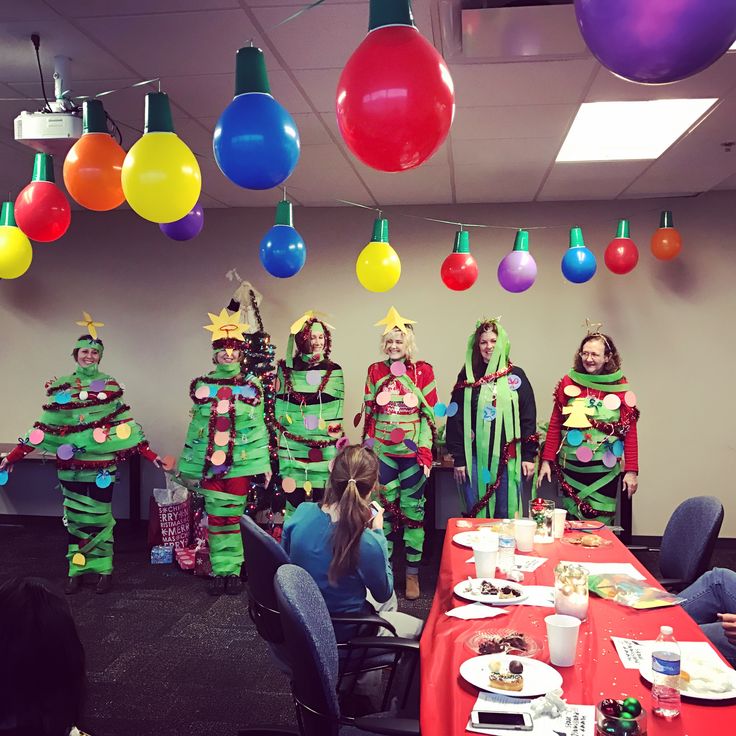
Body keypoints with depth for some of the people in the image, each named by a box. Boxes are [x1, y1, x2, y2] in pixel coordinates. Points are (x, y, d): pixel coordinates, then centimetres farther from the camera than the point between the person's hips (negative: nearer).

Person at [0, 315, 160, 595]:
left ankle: (103, 570, 14)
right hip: (71, 463, 2)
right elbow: (45, 427, 5)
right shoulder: (60, 386, 5)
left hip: (101, 462, -1)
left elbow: (124, 424, 2)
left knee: (98, 516, 2)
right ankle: (77, 570, 19)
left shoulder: (110, 385, 3)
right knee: (76, 517, 8)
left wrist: (150, 455, -4)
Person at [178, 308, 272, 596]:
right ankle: (219, 571, 12)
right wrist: (189, 467, 10)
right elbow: (195, 427, 10)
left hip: (241, 462, -1)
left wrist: (265, 464, 1)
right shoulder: (202, 386, 6)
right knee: (216, 518, 4)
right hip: (210, 463, 1)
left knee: (233, 517, 1)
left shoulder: (252, 386, 3)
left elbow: (259, 427, 4)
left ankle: (232, 571, 10)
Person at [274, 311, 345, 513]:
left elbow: (337, 413, 5)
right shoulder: (287, 369, 4)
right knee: (294, 500, 2)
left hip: (324, 449, 0)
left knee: (322, 503, 3)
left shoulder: (333, 371, 4)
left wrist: (336, 448, 1)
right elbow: (279, 409, 8)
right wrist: (278, 440, 6)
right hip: (293, 448, 0)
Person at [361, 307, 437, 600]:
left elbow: (429, 413, -1)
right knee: (384, 508, 8)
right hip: (381, 451, 2)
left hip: (412, 451, -2)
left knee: (412, 509, 3)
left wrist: (425, 451, -8)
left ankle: (412, 573, 13)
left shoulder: (422, 370, -1)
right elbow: (369, 412, 11)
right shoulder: (375, 371, 6)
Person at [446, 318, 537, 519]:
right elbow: (455, 418, 3)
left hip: (507, 458, 0)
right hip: (475, 458, 1)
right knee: (475, 514, 7)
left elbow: (528, 417, 4)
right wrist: (458, 458, -1)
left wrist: (529, 455, -1)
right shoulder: (467, 377, 5)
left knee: (506, 515, 5)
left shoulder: (516, 376, 4)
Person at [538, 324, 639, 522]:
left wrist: (631, 470, -5)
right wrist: (547, 460, 0)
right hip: (570, 470, 1)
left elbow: (630, 432, -1)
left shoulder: (620, 388, -1)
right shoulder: (568, 383, 2)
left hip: (604, 471, -1)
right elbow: (555, 426, 4)